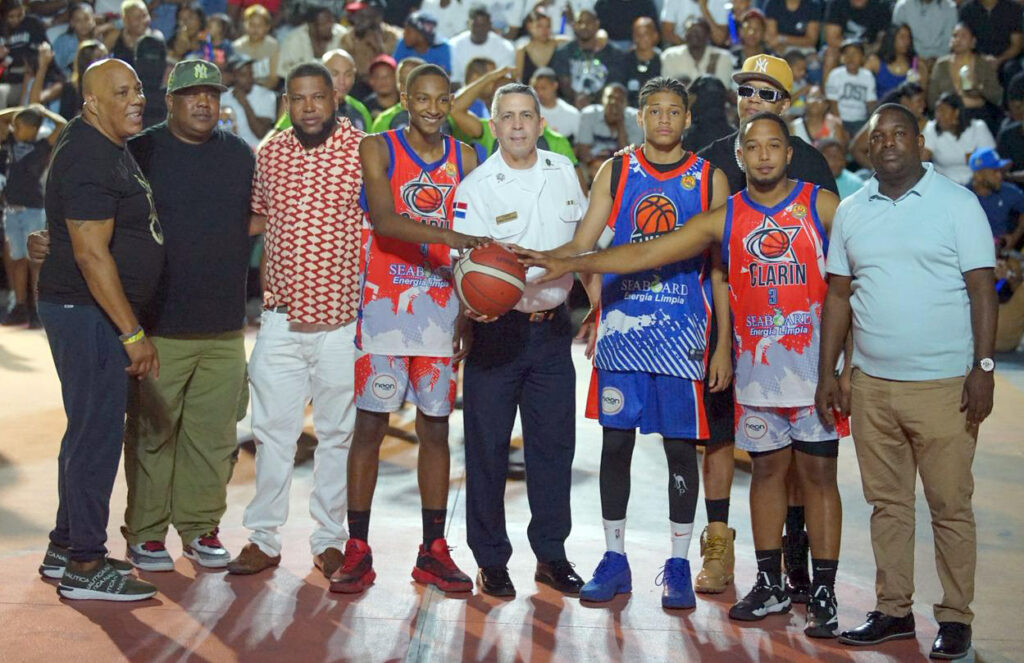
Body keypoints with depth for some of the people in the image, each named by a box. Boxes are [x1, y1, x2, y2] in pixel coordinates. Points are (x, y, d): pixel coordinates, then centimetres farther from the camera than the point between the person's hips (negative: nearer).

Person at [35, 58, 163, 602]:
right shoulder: (87, 159, -18)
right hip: (87, 311, -11)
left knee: (90, 429, 16)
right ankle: (84, 567, 0)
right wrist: (133, 333, -22)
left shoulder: (109, 147, 14)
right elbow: (91, 254, -23)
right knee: (98, 431, -7)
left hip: (98, 311, 11)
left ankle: (65, 547, 26)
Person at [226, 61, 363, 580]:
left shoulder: (364, 150, -6)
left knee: (337, 433, 8)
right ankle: (263, 538, 15)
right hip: (281, 318, 3)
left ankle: (330, 539, 18)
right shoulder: (269, 154, 6)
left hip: (342, 320, -3)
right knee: (271, 430, 5)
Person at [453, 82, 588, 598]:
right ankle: (490, 560, 13)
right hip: (497, 328, -4)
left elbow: (584, 237, 19)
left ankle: (551, 553, 20)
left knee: (554, 443, 7)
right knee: (488, 445, 2)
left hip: (552, 326, 4)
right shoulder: (476, 187, -8)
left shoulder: (563, 171, 6)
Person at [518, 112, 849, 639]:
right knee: (766, 470, 10)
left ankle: (824, 594, 8)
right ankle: (770, 585, 22)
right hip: (756, 367, 3)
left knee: (817, 473, 1)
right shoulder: (722, 219, 4)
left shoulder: (822, 205, -2)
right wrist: (572, 264, -9)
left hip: (814, 363, -3)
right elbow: (645, 253, 0)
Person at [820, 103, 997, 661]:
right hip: (872, 385, 4)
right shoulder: (851, 211, 10)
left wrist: (983, 368, -12)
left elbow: (981, 288, -5)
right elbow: (838, 295, 12)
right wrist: (827, 374, 8)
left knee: (951, 507, 1)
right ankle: (894, 610, 20)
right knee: (887, 503, 10)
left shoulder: (957, 203, -1)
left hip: (943, 385, -4)